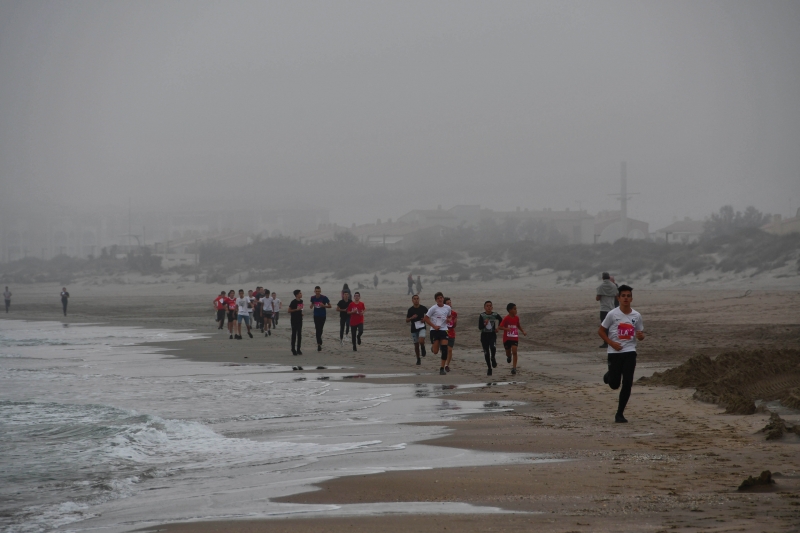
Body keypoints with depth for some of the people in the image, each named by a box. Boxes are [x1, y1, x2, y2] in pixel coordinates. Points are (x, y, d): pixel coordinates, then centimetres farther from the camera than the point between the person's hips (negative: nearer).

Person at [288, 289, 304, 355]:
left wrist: (301, 313, 5)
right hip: (294, 320, -7)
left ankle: (298, 349, 15)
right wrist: (296, 309, -22)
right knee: (294, 334, -3)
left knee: (299, 335, 9)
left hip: (299, 320, 7)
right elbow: (289, 310, -13)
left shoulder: (301, 301, 8)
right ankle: (293, 350, 2)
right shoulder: (293, 302, -14)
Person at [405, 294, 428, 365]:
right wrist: (412, 318, -19)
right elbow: (407, 321, 1)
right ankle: (418, 359, 24)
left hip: (422, 328, -1)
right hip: (414, 329, 1)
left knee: (421, 341, -25)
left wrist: (425, 319, -5)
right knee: (416, 345, 7)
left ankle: (423, 348, 10)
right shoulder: (410, 310, -3)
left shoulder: (423, 308, -3)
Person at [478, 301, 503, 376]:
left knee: (493, 347, -27)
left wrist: (498, 328, 7)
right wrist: (484, 324, -27)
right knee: (486, 352, 5)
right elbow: (479, 327, -9)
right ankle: (489, 368, 20)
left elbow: (501, 320, 17)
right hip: (484, 335, 0)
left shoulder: (495, 315, -3)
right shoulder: (482, 316, -7)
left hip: (492, 334, 0)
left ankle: (493, 358, 6)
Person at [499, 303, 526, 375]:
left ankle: (514, 367, -11)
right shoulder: (506, 318, -14)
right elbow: (500, 327, -19)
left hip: (515, 338, 2)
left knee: (514, 352, -13)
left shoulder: (516, 318, 1)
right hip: (507, 338, -2)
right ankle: (509, 356, 51)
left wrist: (523, 331, 6)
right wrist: (506, 329, -37)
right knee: (508, 353, 13)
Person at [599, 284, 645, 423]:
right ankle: (609, 376, 41)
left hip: (630, 352, 2)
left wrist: (641, 336, -12)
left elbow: (641, 334, 12)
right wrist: (611, 343, -12)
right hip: (614, 352, -2)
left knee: (627, 384, -6)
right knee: (614, 385, 4)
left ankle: (620, 413, 5)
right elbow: (601, 331, 0)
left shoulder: (636, 316, 1)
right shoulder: (612, 314, -7)